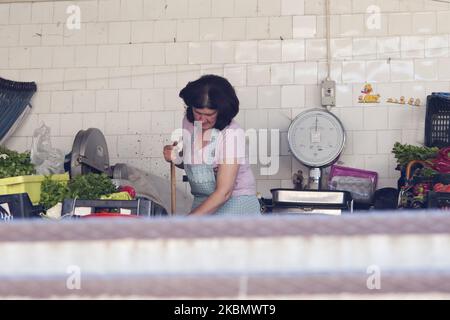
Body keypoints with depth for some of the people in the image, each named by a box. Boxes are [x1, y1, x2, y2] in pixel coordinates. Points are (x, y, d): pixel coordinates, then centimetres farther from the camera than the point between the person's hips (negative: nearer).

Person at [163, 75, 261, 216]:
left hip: (236, 203, -6)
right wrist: (175, 158, -4)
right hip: (203, 204, 6)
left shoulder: (232, 133, -20)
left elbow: (224, 192, -23)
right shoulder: (188, 122, 1)